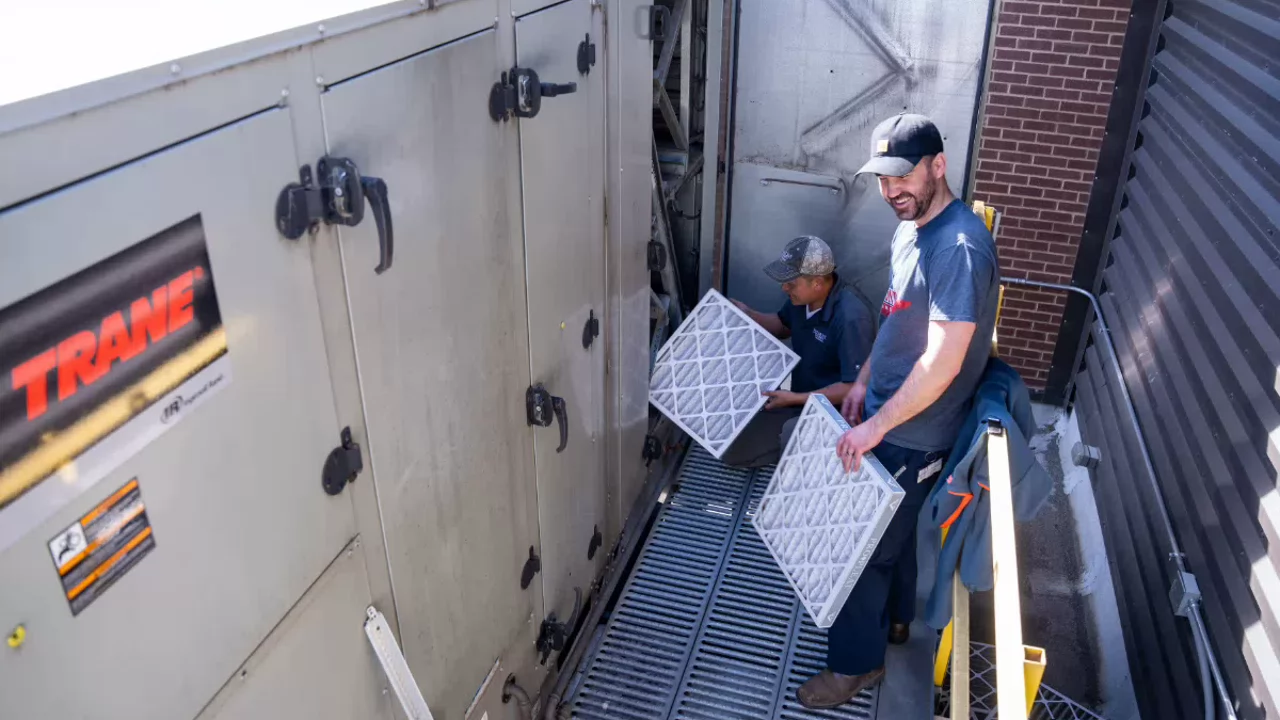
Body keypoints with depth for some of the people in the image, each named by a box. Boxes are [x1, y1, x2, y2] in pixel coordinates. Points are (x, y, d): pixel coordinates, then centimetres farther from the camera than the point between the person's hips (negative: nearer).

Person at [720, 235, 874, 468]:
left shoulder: (850, 319, -30)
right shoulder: (801, 297, -5)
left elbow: (854, 387, -28)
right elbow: (784, 326, 18)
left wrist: (795, 399, -27)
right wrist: (748, 315, 0)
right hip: (800, 399, 8)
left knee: (793, 433, -39)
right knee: (733, 452, 1)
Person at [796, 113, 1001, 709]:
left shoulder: (959, 248, -27)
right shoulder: (911, 229, 4)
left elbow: (943, 363, -30)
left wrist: (877, 426, -24)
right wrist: (865, 381, 15)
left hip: (911, 435, -9)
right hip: (890, 414, 9)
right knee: (893, 529, 25)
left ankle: (856, 662, 23)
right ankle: (893, 617, 47)